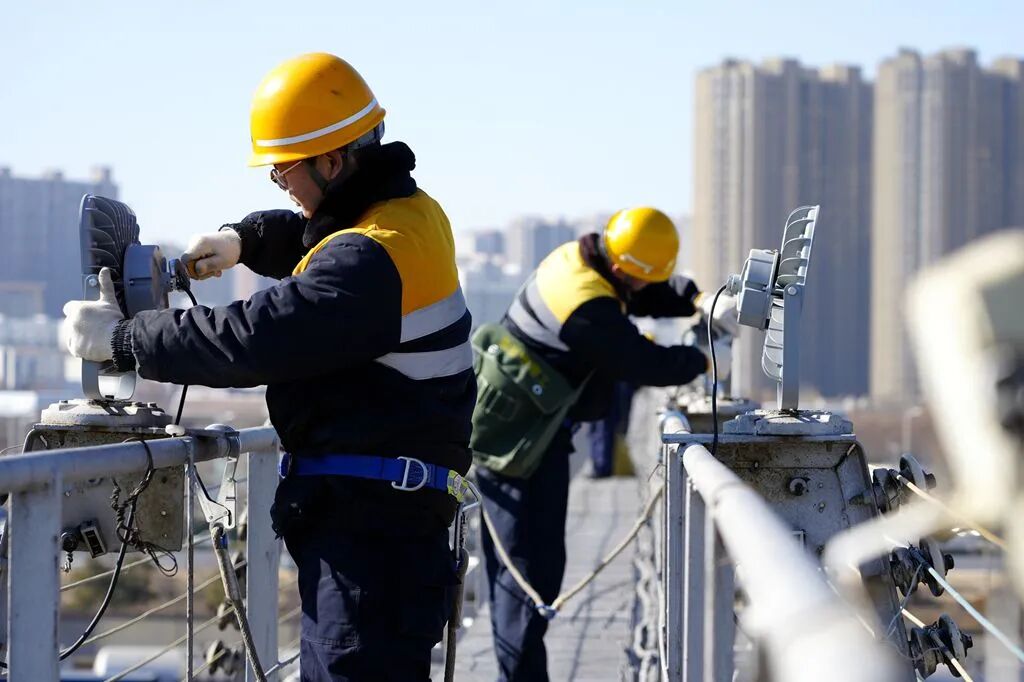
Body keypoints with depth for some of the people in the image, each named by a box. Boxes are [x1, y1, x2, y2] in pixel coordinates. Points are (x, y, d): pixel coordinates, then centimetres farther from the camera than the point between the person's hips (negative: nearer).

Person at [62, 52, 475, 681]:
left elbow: (253, 339, -26)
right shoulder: (408, 208, 11)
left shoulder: (371, 258, -21)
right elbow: (309, 239, 32)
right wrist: (244, 240, 11)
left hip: (371, 519, -11)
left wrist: (122, 338, -17)